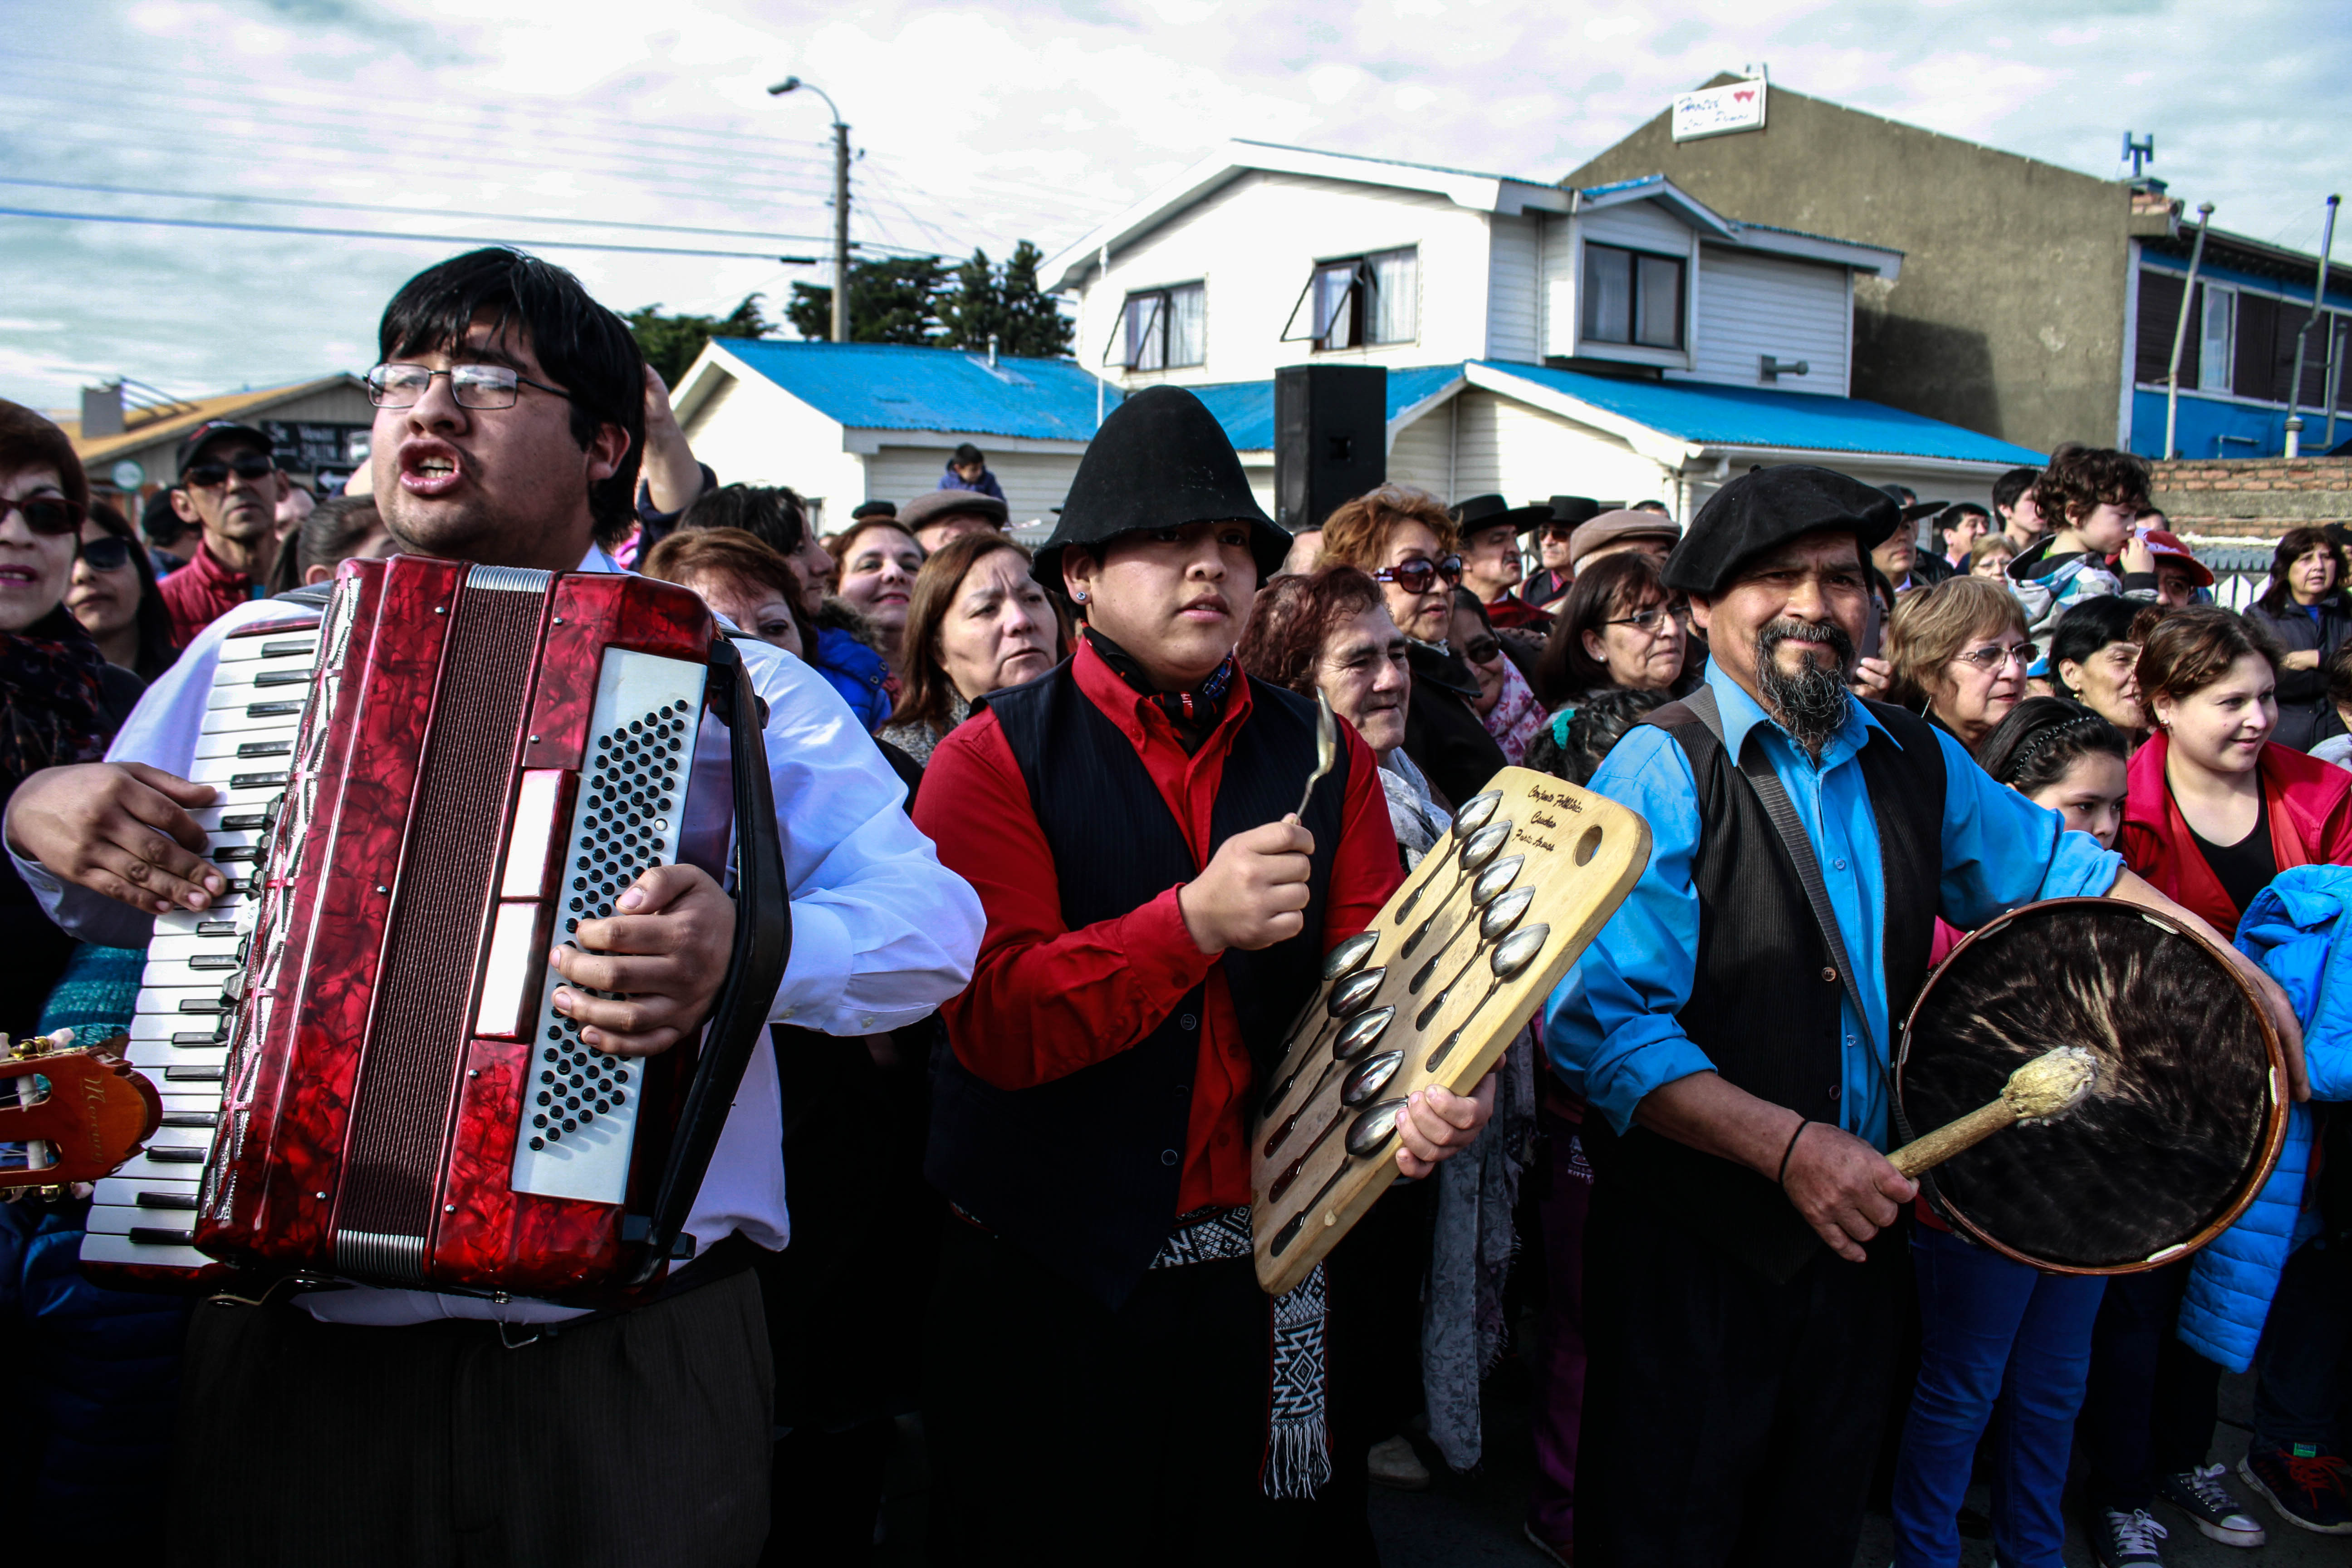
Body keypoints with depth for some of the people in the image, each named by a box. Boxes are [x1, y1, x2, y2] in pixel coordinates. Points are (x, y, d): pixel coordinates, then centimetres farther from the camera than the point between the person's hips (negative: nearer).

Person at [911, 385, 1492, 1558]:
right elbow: (995, 1022, -17)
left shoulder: (1325, 759, 4)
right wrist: (1195, 921, -29)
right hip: (1044, 1281, -2)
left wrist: (1430, 1084, -22)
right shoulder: (992, 760, -8)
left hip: (1263, 1267, 3)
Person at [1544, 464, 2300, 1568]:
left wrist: (2230, 969, 16)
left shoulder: (1916, 760, 5)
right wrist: (1787, 1144, -27)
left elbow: (2052, 864, 23)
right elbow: (1602, 1023, -23)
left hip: (1856, 1220, 6)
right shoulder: (1662, 771, -16)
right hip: (1691, 1244, -6)